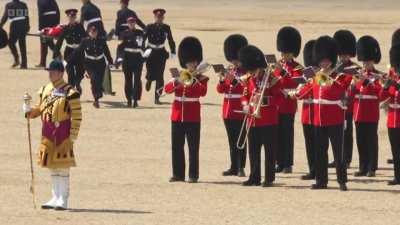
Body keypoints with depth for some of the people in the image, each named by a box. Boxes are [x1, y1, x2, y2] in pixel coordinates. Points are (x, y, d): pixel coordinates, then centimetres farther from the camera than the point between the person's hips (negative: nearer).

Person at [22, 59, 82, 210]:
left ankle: (63, 200, 2)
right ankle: (56, 198, 20)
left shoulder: (69, 93, -10)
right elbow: (40, 109, 18)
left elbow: (77, 115, -11)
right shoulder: (45, 90, 10)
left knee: (63, 167, -3)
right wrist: (29, 111, -3)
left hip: (63, 133, -7)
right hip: (47, 133, 7)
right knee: (52, 166, 12)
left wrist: (73, 134, -15)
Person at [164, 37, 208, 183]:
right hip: (177, 116, 3)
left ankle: (193, 175, 1)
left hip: (192, 117, -3)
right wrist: (179, 82, -20)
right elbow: (167, 89, -5)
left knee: (193, 147, -2)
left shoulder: (202, 79, 2)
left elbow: (203, 92, -17)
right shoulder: (179, 76, 10)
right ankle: (178, 174, 10)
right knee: (177, 146, 4)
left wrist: (194, 80, -24)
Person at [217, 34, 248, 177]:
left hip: (239, 111, -6)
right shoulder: (229, 71, 13)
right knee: (232, 140, 10)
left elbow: (245, 89, -16)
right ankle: (234, 167, 14)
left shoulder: (246, 72, -5)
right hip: (228, 110, 6)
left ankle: (241, 168, -5)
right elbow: (220, 89, 8)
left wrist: (234, 80, -26)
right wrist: (223, 79, -11)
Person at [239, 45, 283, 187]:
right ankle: (255, 177, 15)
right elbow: (245, 95, 16)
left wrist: (265, 99, -23)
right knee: (253, 151, 8)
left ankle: (269, 178, 2)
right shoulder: (249, 80, 10)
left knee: (269, 151, -1)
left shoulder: (272, 80, -7)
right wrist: (246, 105, -4)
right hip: (253, 120, 6)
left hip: (268, 121, -6)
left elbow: (279, 98, -10)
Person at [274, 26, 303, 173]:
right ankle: (280, 163, 12)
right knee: (278, 134, 7)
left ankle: (288, 165, -3)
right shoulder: (279, 65, 15)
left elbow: (294, 83, -19)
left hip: (288, 106, -6)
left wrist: (283, 72, -27)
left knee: (287, 134, -5)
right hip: (276, 105, 6)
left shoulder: (297, 68, -3)